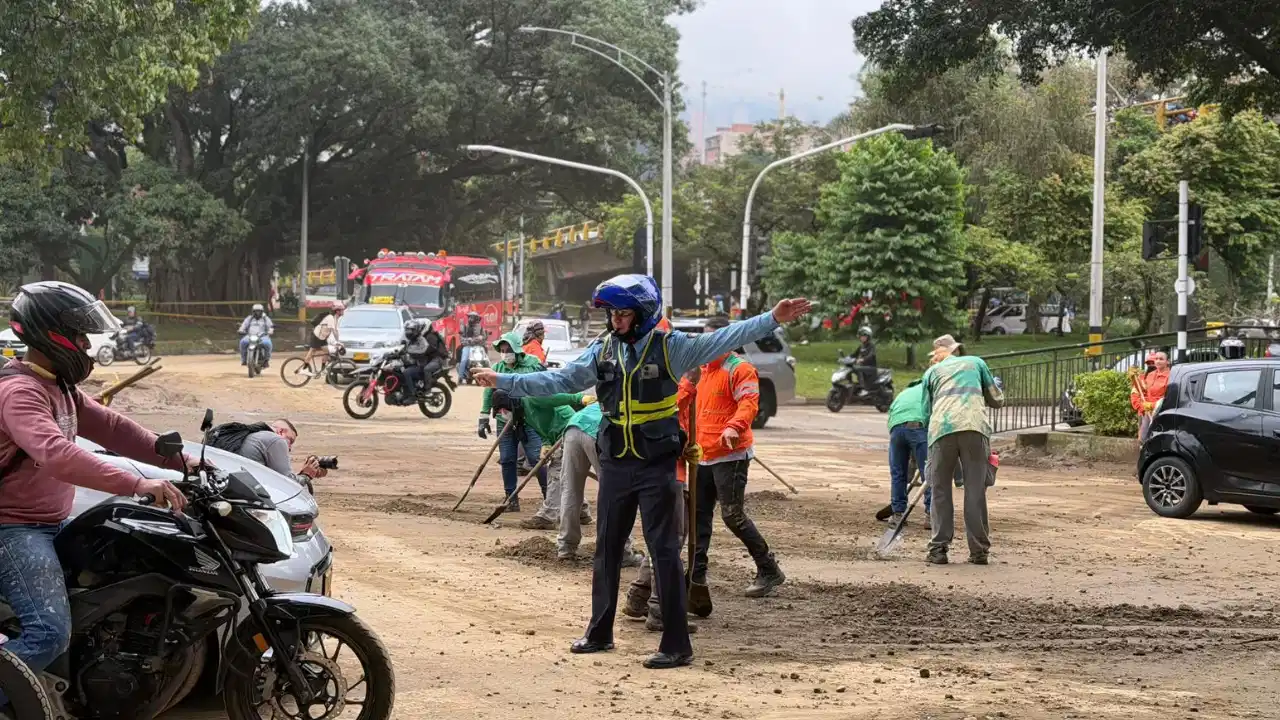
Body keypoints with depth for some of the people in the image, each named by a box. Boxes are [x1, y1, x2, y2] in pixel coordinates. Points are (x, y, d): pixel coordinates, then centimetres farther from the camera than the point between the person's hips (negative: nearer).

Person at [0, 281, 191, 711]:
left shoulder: (59, 389, 13)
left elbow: (110, 427, 13)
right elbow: (57, 454, -38)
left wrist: (180, 461, 3)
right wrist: (138, 485, -44)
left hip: (52, 523, 11)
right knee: (49, 634, -25)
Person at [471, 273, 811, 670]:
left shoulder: (669, 347, -7)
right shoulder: (602, 352, 5)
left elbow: (724, 340, -13)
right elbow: (558, 380, 9)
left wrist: (772, 320, -22)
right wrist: (503, 381, 6)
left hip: (657, 465, -5)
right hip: (615, 465, 5)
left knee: (665, 551, -4)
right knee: (607, 548, 13)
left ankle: (676, 645, 0)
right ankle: (599, 633, 26)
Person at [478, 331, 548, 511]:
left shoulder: (532, 364, -4)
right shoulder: (497, 368, 7)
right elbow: (488, 395, 12)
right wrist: (483, 420, 10)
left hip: (528, 420, -4)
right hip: (505, 422, 4)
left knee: (536, 458, -7)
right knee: (507, 460, 4)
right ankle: (512, 500, 12)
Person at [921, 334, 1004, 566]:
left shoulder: (931, 372, 25)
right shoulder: (976, 362, 25)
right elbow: (997, 400, 28)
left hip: (942, 428, 0)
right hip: (975, 426, 0)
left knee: (940, 489, 8)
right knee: (975, 490, 4)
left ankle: (939, 548, 4)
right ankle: (979, 550, 3)